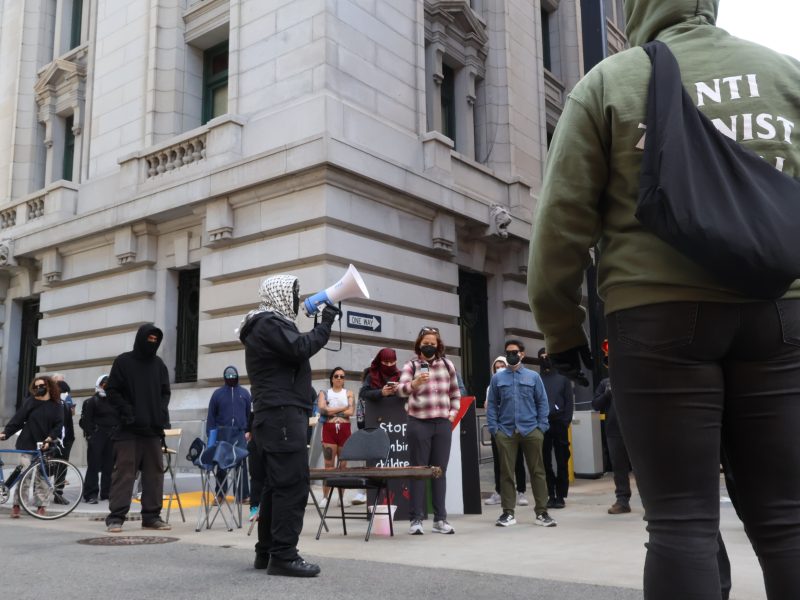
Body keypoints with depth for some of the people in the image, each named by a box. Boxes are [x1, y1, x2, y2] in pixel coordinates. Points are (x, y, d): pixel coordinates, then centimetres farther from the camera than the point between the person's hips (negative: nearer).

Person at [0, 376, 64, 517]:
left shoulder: (57, 406, 6)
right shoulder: (29, 402, 3)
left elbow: (59, 425, 0)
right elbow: (17, 420, 0)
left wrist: (50, 438, -15)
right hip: (28, 444, -1)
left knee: (42, 477, 5)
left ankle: (41, 505, 13)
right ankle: (16, 505, 4)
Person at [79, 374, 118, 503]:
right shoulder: (92, 402, 1)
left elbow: (120, 420, 18)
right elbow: (85, 420, -3)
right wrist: (90, 435, -12)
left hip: (112, 439, 4)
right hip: (97, 437, -4)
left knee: (109, 466, 6)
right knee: (94, 466, -5)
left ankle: (106, 492, 14)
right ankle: (90, 494, -3)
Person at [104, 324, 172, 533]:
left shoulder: (159, 364, 14)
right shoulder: (123, 361, 2)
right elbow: (112, 391, -1)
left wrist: (163, 411, 3)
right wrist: (127, 411, -11)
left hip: (153, 429, 4)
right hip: (128, 429, -4)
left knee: (155, 472, 4)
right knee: (124, 472, -5)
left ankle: (152, 515, 9)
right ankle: (116, 516, -1)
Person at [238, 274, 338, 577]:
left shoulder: (268, 324, 25)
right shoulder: (269, 323, -9)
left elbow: (292, 355, 21)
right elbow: (301, 348, -21)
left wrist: (322, 325, 11)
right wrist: (326, 322, -10)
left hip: (275, 414, 11)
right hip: (282, 413, -11)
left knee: (276, 484, 12)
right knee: (292, 483, -12)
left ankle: (266, 551, 16)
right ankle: (283, 555, -11)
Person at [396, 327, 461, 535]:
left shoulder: (447, 364, 9)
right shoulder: (411, 365, -1)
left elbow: (455, 392, 18)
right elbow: (400, 390, -17)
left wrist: (453, 413, 7)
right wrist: (415, 382, -36)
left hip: (443, 424, 3)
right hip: (419, 424, -3)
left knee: (440, 471, 7)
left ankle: (440, 519, 13)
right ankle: (416, 519, 4)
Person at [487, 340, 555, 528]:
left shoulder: (533, 376, 7)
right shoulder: (497, 378, 8)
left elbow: (542, 402, 6)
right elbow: (491, 404, 7)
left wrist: (541, 427, -3)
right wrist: (493, 428, -3)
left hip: (531, 430, 0)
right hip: (505, 432, 0)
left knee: (537, 471, 3)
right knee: (506, 472, 3)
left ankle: (541, 512, 10)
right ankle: (508, 513, 11)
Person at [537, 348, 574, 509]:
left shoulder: (563, 377, 9)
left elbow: (570, 401, 3)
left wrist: (566, 421, -8)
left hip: (559, 425, 0)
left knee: (562, 461, 2)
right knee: (545, 462, 3)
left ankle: (560, 496, 8)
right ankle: (551, 495, 10)